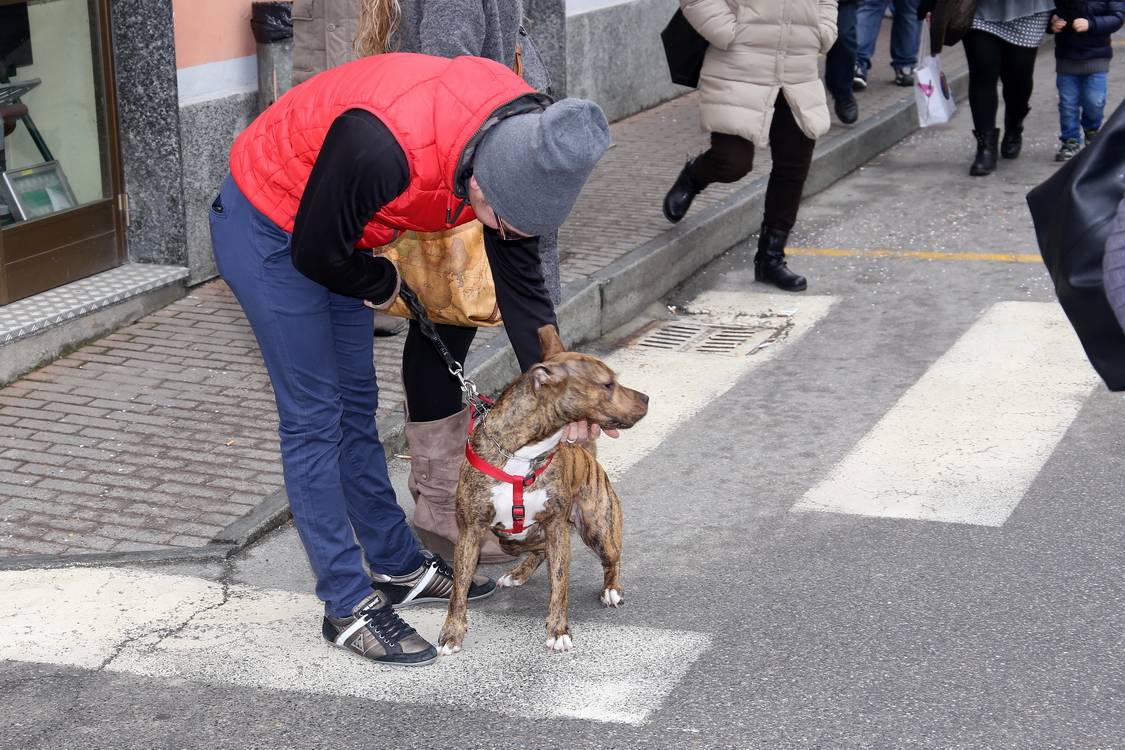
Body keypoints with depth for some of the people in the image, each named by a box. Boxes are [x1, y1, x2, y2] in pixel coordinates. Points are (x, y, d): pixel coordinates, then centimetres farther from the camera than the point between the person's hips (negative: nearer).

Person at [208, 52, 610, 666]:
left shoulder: (518, 144, -17)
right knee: (313, 417, -5)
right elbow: (315, 252, -26)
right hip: (268, 232, -7)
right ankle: (349, 607, 2)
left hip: (334, 231, 7)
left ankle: (398, 567, 28)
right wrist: (382, 284, -6)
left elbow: (520, 280, -4)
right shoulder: (384, 142, -41)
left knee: (356, 405, 16)